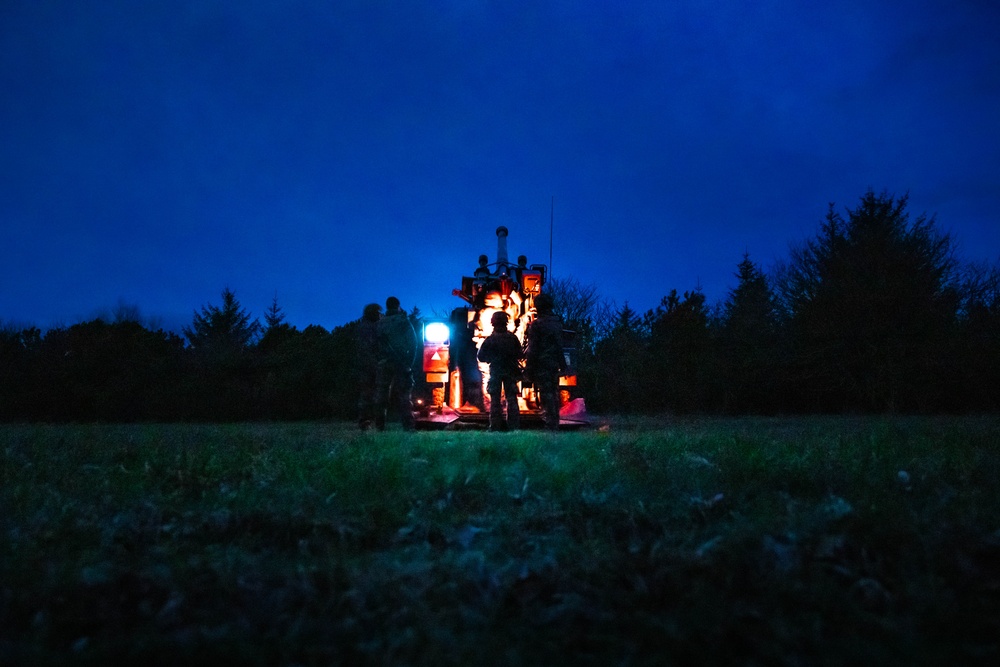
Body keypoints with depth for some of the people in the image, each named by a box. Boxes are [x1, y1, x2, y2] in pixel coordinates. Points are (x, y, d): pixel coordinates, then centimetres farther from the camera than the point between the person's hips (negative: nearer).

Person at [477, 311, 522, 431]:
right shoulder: (512, 338, -5)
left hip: (495, 372, -1)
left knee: (495, 400, 6)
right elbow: (519, 355, 2)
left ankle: (495, 426, 2)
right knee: (511, 399, 7)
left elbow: (481, 357, -6)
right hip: (510, 372, 1)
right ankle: (513, 426, 4)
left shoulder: (490, 339, -10)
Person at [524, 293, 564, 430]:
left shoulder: (536, 325, -13)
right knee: (554, 395, 14)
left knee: (546, 395, -7)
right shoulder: (557, 322, 9)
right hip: (554, 365, 7)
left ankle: (550, 427, -9)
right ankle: (555, 425, 20)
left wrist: (529, 369, -10)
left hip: (541, 365, -7)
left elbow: (532, 350, -14)